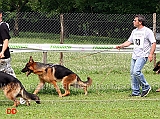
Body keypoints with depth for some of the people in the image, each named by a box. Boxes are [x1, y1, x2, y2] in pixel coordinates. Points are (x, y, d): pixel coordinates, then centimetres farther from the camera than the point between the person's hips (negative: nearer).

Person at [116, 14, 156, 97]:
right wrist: (121, 46, 2)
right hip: (134, 56, 8)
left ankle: (146, 87, -5)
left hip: (143, 56, -8)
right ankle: (135, 92, 15)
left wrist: (151, 54, -21)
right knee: (132, 73, 7)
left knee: (136, 71, -22)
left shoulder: (147, 31, -9)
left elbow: (153, 43, -11)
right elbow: (129, 41, 19)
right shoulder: (134, 31, 14)